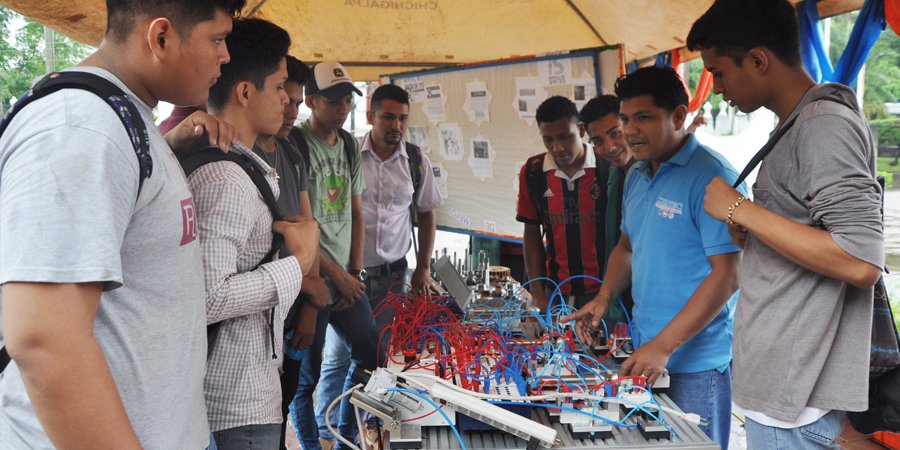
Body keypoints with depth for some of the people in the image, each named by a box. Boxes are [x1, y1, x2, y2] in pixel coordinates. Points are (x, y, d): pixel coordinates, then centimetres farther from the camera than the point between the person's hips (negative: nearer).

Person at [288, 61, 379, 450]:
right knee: (306, 375, 3)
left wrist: (356, 272, 6)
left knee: (371, 354, 13)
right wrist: (339, 276, -9)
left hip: (347, 279, 7)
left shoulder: (350, 146, 11)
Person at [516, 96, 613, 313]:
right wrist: (538, 294, 2)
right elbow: (532, 234, 6)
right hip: (557, 293, 2)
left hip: (603, 292, -2)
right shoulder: (532, 172, 0)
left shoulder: (608, 168, -9)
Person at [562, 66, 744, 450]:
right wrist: (604, 298, 4)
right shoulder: (636, 177, 8)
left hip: (695, 360, -7)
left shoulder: (711, 177, -17)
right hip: (645, 350, 7)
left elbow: (728, 275, -20)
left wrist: (664, 346, -22)